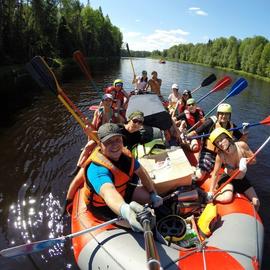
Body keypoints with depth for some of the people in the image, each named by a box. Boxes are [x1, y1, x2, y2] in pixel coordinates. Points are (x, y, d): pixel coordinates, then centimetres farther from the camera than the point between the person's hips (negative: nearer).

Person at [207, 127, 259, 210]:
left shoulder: (242, 145, -23)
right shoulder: (220, 155, -28)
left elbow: (254, 160, -10)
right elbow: (215, 174, -19)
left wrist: (245, 160, -33)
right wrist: (211, 192, -18)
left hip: (242, 179, 4)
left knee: (256, 203, 7)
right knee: (227, 198, -31)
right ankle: (206, 198, -4)